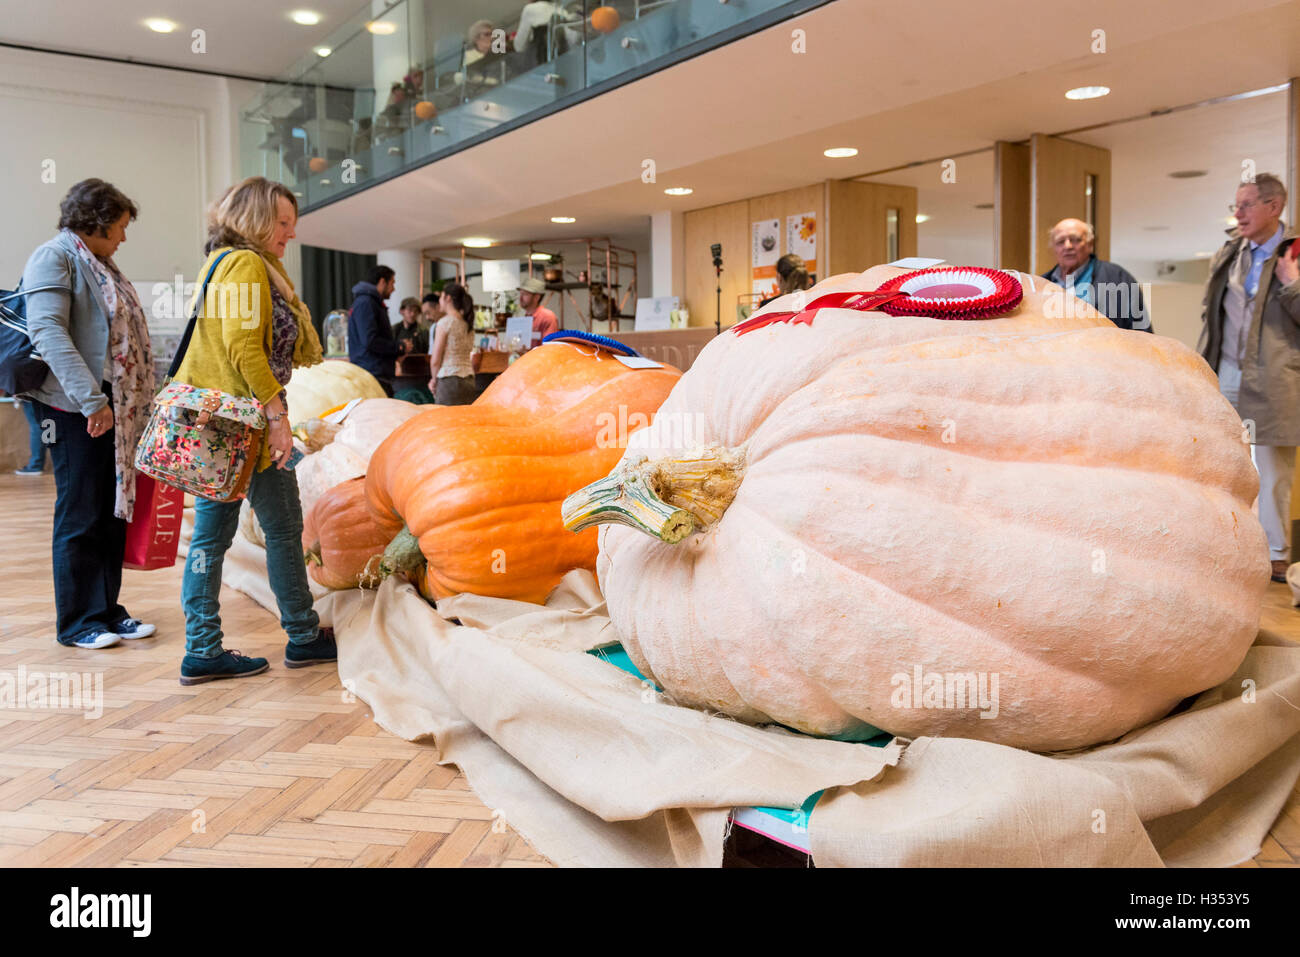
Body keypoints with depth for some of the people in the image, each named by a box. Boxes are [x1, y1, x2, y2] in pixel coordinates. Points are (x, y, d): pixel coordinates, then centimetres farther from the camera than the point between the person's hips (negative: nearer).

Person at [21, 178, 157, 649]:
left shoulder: (100, 265, 20)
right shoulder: (54, 258, -7)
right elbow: (48, 332, -19)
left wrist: (136, 403, 15)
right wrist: (91, 399, -25)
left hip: (114, 410, 8)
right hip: (76, 412, -8)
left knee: (113, 513, 11)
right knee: (81, 516, -2)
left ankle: (107, 610, 21)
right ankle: (78, 622, 8)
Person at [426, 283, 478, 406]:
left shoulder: (445, 322, -7)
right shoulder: (468, 324, 12)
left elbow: (435, 360, -8)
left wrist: (434, 379, 9)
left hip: (449, 379, -6)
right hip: (469, 379, 6)